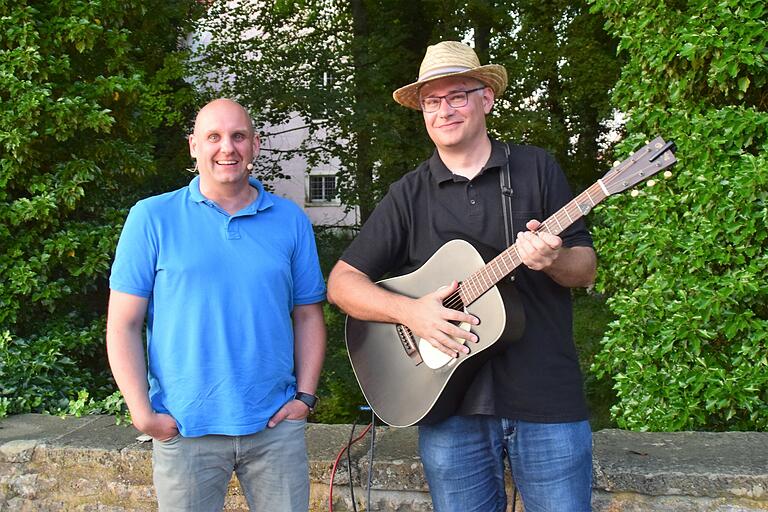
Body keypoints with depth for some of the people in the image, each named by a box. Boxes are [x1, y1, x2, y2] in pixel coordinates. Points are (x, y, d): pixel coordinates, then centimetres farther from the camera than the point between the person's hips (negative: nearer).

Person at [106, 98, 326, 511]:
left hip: (276, 424, 2)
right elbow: (123, 325, -2)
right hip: (184, 428, -1)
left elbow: (308, 314, 9)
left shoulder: (291, 220, 6)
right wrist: (142, 414, -8)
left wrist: (305, 395, 0)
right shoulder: (152, 218, -1)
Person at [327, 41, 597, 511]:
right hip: (452, 408, 1)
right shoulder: (409, 196, 5)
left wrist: (553, 261, -18)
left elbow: (586, 267, 5)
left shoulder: (537, 168, 5)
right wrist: (408, 310, -14)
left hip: (548, 400, 0)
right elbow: (342, 281, 2)